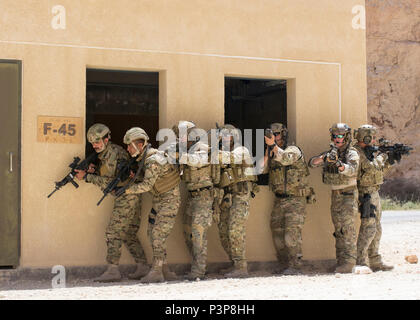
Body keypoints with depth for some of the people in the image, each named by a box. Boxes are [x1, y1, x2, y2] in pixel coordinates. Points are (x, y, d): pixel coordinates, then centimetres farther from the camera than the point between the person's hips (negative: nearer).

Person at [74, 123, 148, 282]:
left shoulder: (115, 153, -17)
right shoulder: (103, 155, 15)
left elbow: (109, 182, -21)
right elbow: (104, 178, 15)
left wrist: (87, 177, -18)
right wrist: (93, 172, -4)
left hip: (126, 197, -10)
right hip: (128, 199, 10)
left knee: (113, 233, -9)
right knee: (129, 234, 13)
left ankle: (112, 270, -9)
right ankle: (142, 267, 16)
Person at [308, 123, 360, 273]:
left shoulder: (352, 153, -9)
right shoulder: (331, 152, 10)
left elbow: (351, 170, -27)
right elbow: (312, 163, 1)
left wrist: (338, 163, -44)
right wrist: (323, 158, -19)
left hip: (348, 194, -7)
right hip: (335, 194, 7)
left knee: (347, 228, -12)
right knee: (338, 229, 8)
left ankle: (349, 262, -14)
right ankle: (340, 261, 13)